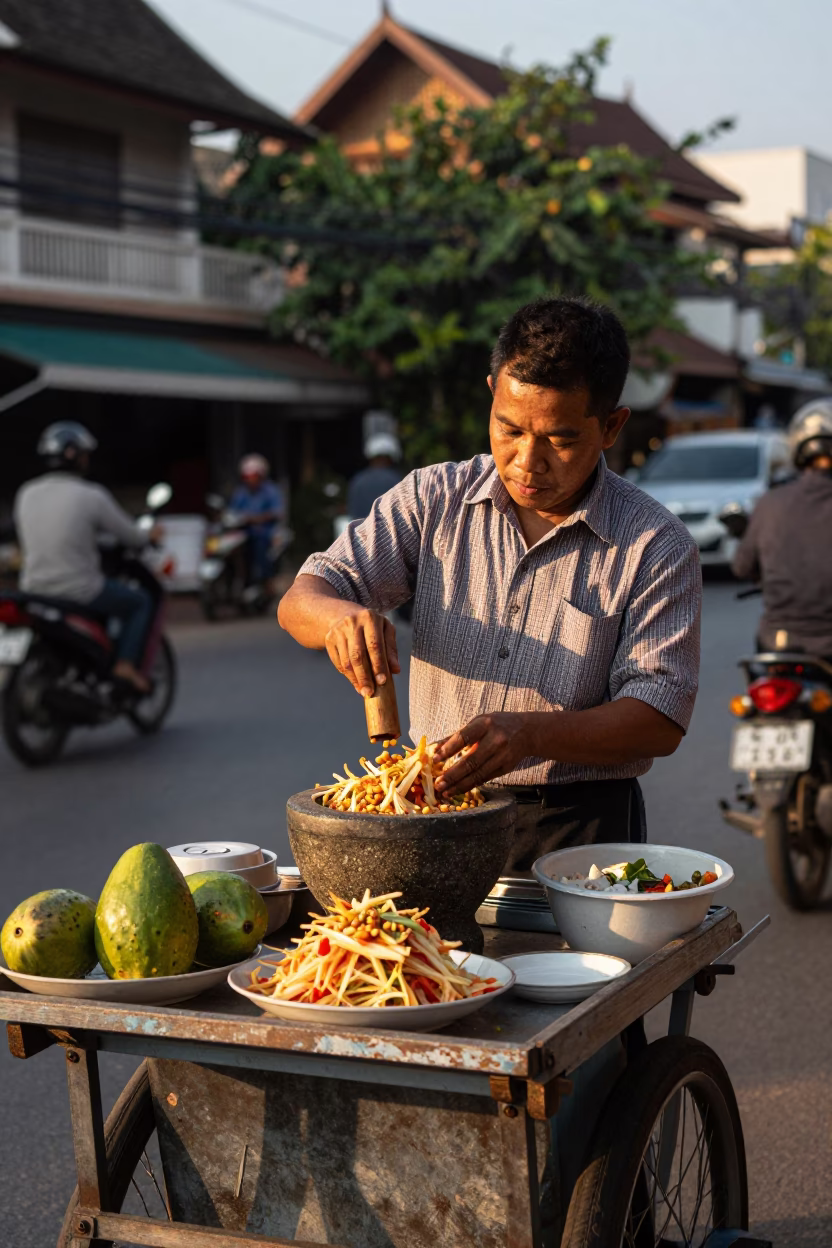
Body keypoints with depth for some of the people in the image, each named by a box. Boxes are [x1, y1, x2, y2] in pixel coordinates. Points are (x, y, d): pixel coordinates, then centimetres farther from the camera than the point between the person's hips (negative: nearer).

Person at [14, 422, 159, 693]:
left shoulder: (26, 494, 4)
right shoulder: (92, 496, -12)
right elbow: (130, 536, -3)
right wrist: (150, 535, 21)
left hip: (34, 589, 6)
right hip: (80, 591, -6)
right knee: (141, 603, 16)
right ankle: (126, 664, 1)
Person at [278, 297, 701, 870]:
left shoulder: (657, 547, -2)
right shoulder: (432, 499, 6)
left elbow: (659, 720, -7)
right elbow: (300, 602, 5)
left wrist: (531, 734, -25)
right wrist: (338, 615, -20)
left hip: (578, 829, -2)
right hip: (436, 808, 2)